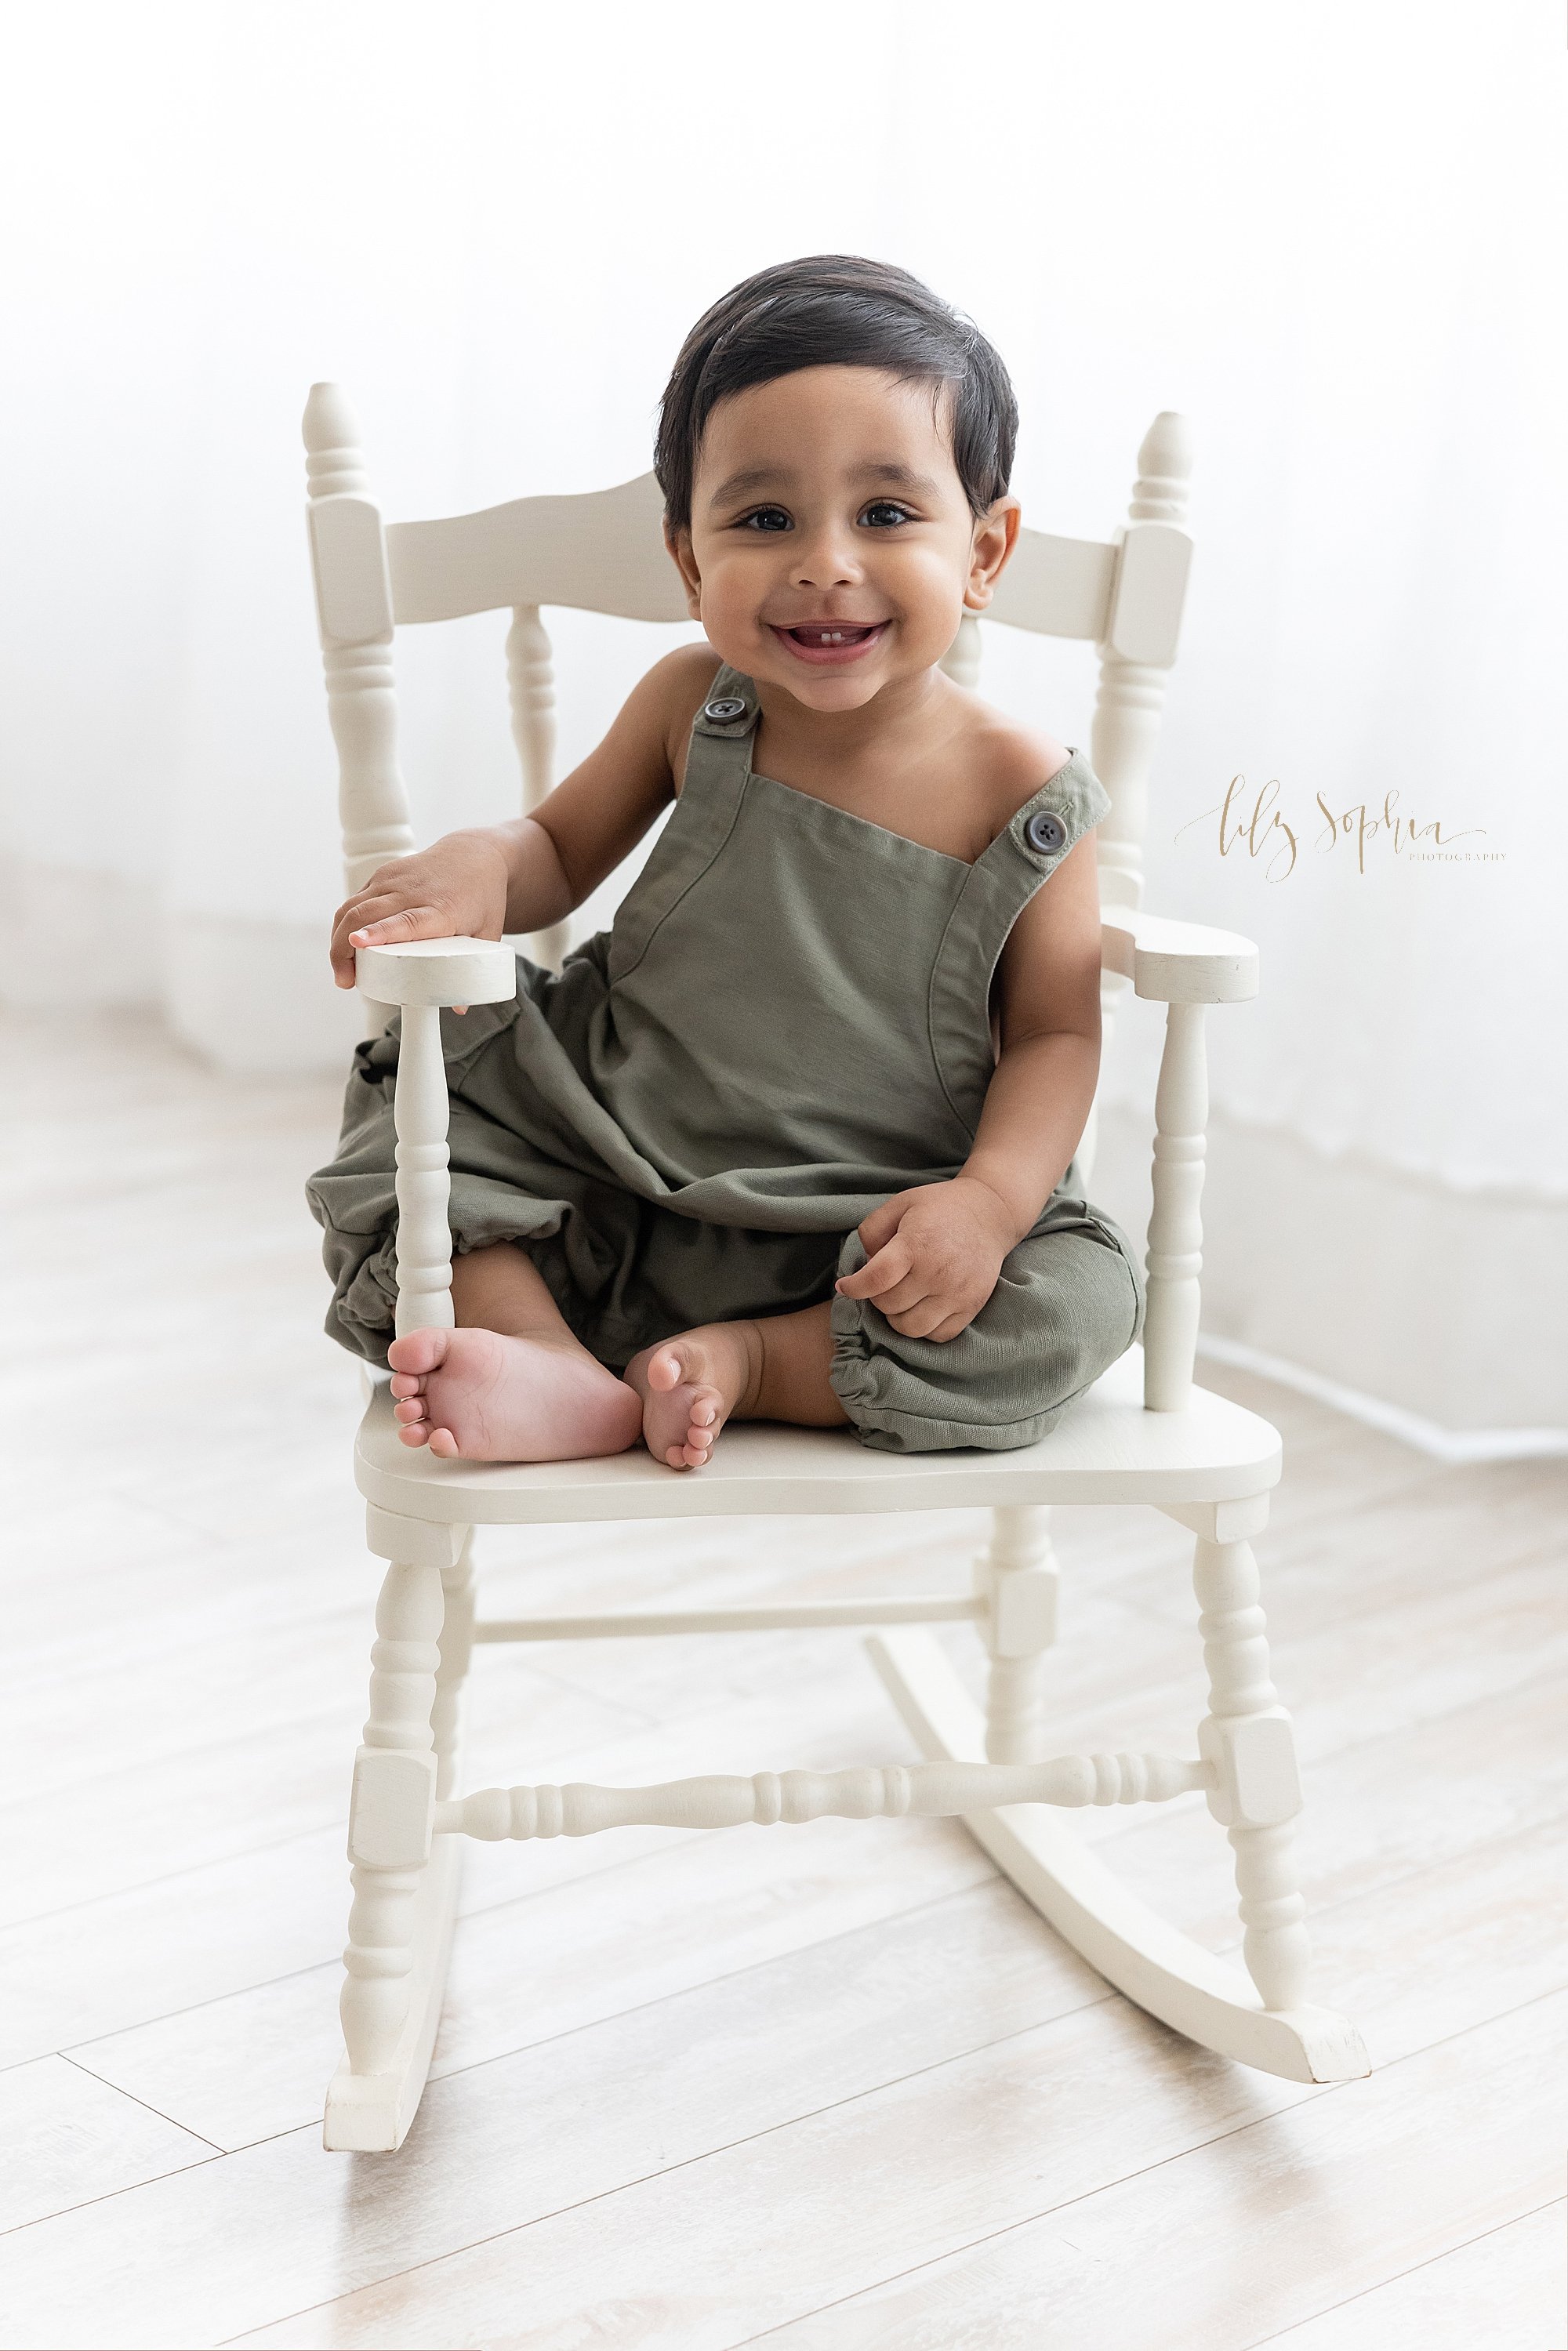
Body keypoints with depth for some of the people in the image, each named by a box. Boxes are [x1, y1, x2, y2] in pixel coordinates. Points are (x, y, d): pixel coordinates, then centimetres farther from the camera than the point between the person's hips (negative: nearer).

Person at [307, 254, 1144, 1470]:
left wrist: (990, 1199, -24)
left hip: (867, 1232, -2)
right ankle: (557, 1369, -25)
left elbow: (1053, 1033, -6)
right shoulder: (690, 708, -5)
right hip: (609, 1190, 2)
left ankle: (739, 1361, -18)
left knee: (1073, 1300, -26)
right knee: (417, 1099, -14)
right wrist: (477, 865, -16)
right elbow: (564, 845, 9)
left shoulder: (1023, 797, -11)